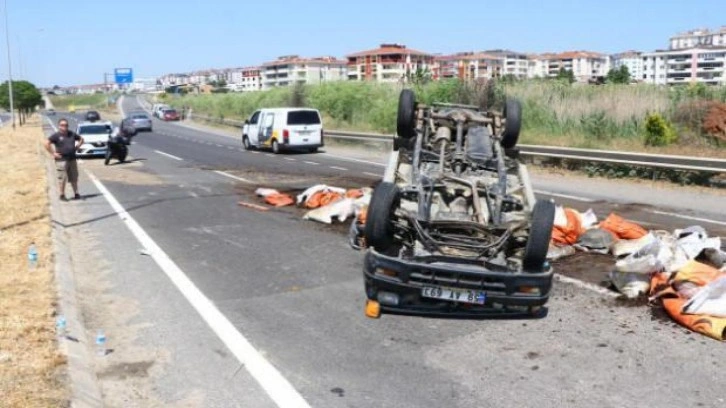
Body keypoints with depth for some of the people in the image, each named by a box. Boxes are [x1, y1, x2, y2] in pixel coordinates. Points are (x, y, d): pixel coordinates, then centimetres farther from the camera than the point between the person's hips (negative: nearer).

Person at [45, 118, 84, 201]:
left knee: (74, 178, 9)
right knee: (63, 178, -3)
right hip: (62, 160, -5)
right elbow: (47, 144, -12)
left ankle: (76, 194, 18)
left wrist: (77, 147, 12)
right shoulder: (56, 135, -6)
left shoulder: (72, 134, 10)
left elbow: (81, 139, 25)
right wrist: (53, 153, -13)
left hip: (72, 159, 5)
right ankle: (62, 195, 7)